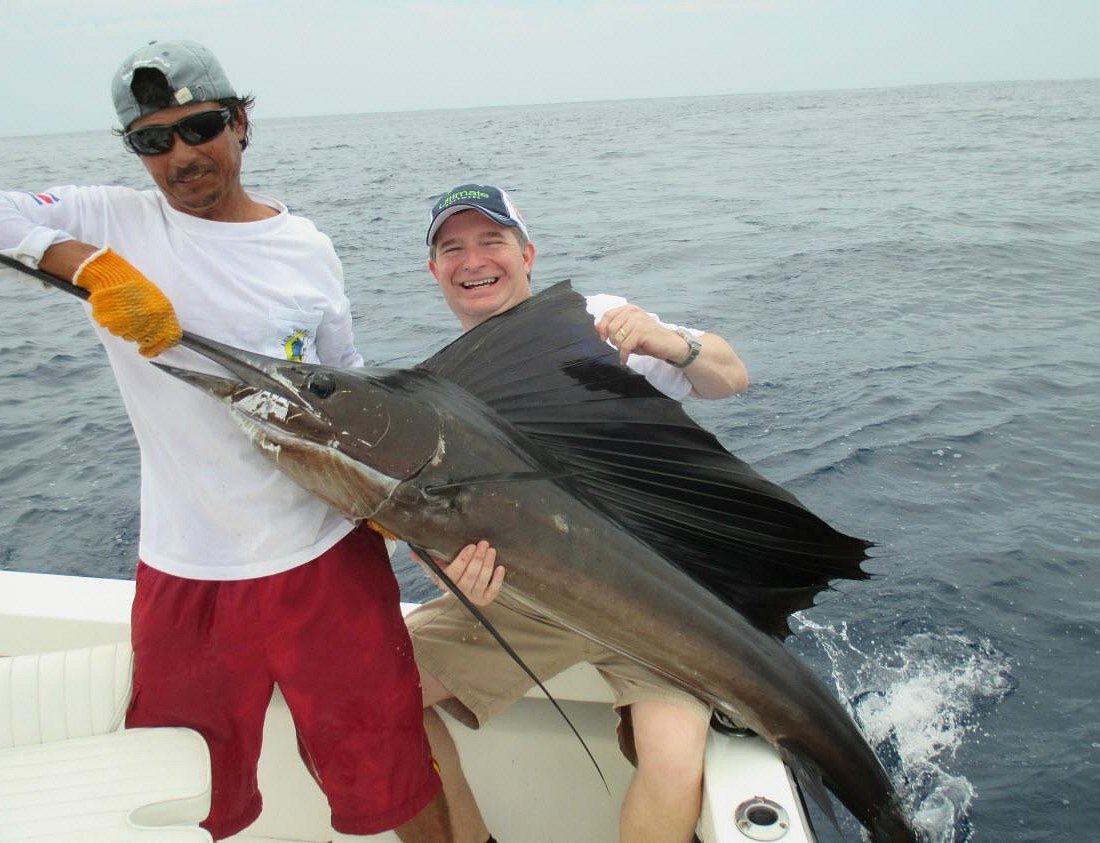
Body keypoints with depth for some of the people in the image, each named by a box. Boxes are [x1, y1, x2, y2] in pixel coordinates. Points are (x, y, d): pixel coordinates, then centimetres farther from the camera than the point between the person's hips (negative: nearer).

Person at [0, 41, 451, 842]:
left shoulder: (306, 248, 2)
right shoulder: (112, 221, 0)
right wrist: (90, 263, -25)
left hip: (324, 556, 0)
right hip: (183, 571, 1)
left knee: (392, 773, 10)